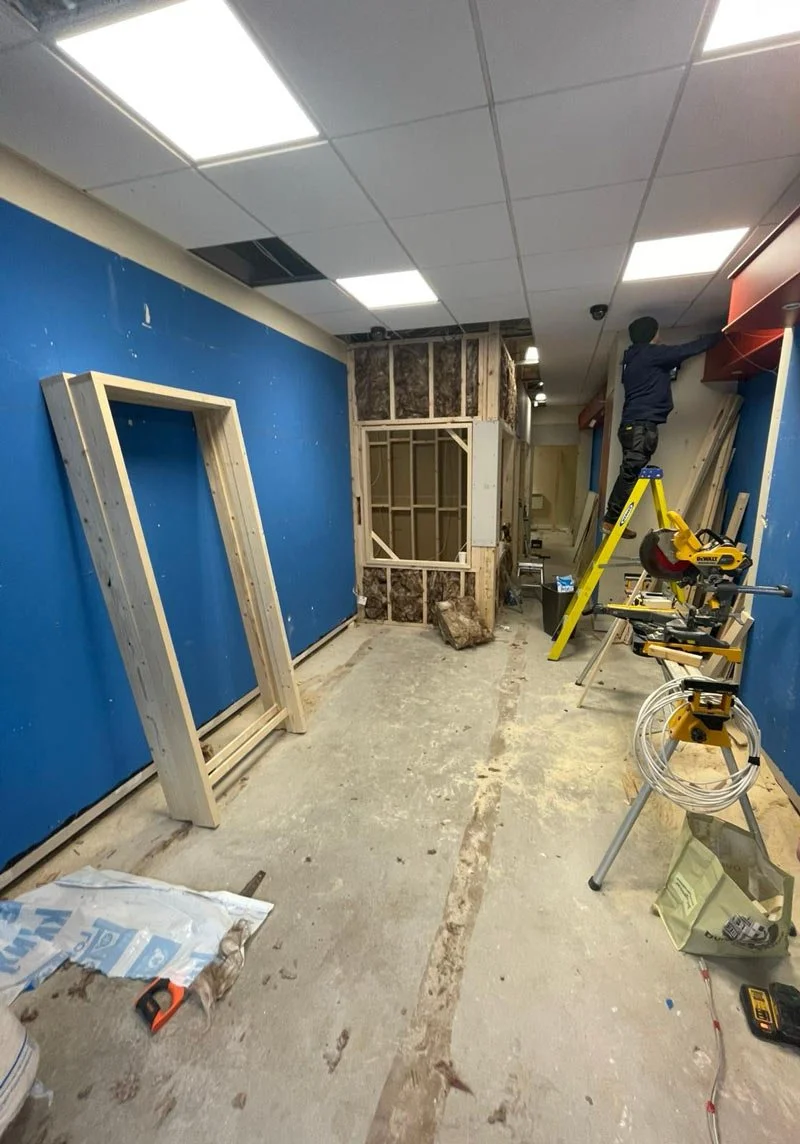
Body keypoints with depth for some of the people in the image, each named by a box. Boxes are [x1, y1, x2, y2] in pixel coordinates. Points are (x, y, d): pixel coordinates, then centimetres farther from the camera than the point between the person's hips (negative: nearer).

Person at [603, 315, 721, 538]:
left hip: (633, 424, 9)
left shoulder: (633, 359, 24)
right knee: (630, 473, -12)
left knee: (629, 473, 6)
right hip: (642, 424, -9)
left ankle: (612, 519, 4)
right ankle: (612, 519, -13)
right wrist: (719, 336, 12)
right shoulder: (651, 353, -3)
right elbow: (690, 349, 0)